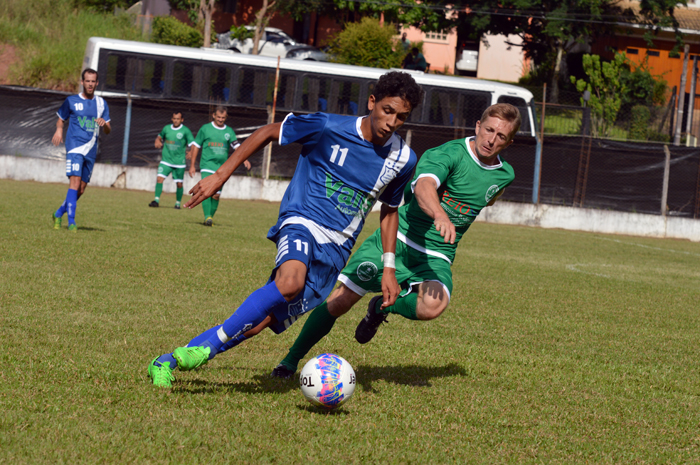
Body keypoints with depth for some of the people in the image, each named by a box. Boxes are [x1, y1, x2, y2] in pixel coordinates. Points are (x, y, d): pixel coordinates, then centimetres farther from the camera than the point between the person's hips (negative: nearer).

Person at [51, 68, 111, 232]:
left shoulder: (101, 103, 12)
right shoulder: (71, 101, 5)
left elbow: (108, 131, 11)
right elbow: (60, 120, 17)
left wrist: (104, 123, -12)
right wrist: (59, 130, -5)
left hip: (91, 150, 4)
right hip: (75, 147, -4)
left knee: (81, 189, 6)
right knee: (75, 182, -20)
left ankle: (58, 214, 26)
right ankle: (71, 222, -20)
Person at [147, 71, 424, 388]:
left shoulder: (402, 160, 3)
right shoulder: (327, 127, -9)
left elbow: (389, 210, 20)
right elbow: (269, 133, 4)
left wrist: (389, 268, 14)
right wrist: (219, 176, 0)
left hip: (335, 248, 3)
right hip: (301, 222, -3)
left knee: (262, 321, -10)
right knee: (290, 281, -38)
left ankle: (171, 361, -3)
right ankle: (208, 345, -26)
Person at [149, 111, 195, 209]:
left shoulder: (185, 131, -6)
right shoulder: (166, 128, 6)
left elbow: (193, 144, -8)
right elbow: (160, 136, 25)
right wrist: (158, 141, 2)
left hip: (179, 162, -2)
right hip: (166, 160, 2)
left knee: (179, 184, 3)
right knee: (159, 178, -14)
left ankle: (178, 203, 19)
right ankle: (157, 200, -11)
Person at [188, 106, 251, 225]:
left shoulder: (229, 131, 10)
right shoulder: (205, 129, 3)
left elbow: (237, 146, 2)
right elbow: (196, 147, 7)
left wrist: (244, 159, -17)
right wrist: (192, 165, 5)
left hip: (222, 167, 3)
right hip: (207, 165, -3)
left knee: (216, 195, 4)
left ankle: (211, 216, 16)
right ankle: (207, 217, -24)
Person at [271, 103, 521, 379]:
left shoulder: (504, 175, 5)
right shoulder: (450, 153, -13)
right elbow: (424, 186, -36)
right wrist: (440, 215, -53)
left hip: (435, 258, 3)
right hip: (396, 239, -3)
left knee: (433, 305, -31)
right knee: (340, 300, -8)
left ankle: (383, 307, 3)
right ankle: (291, 361, 13)